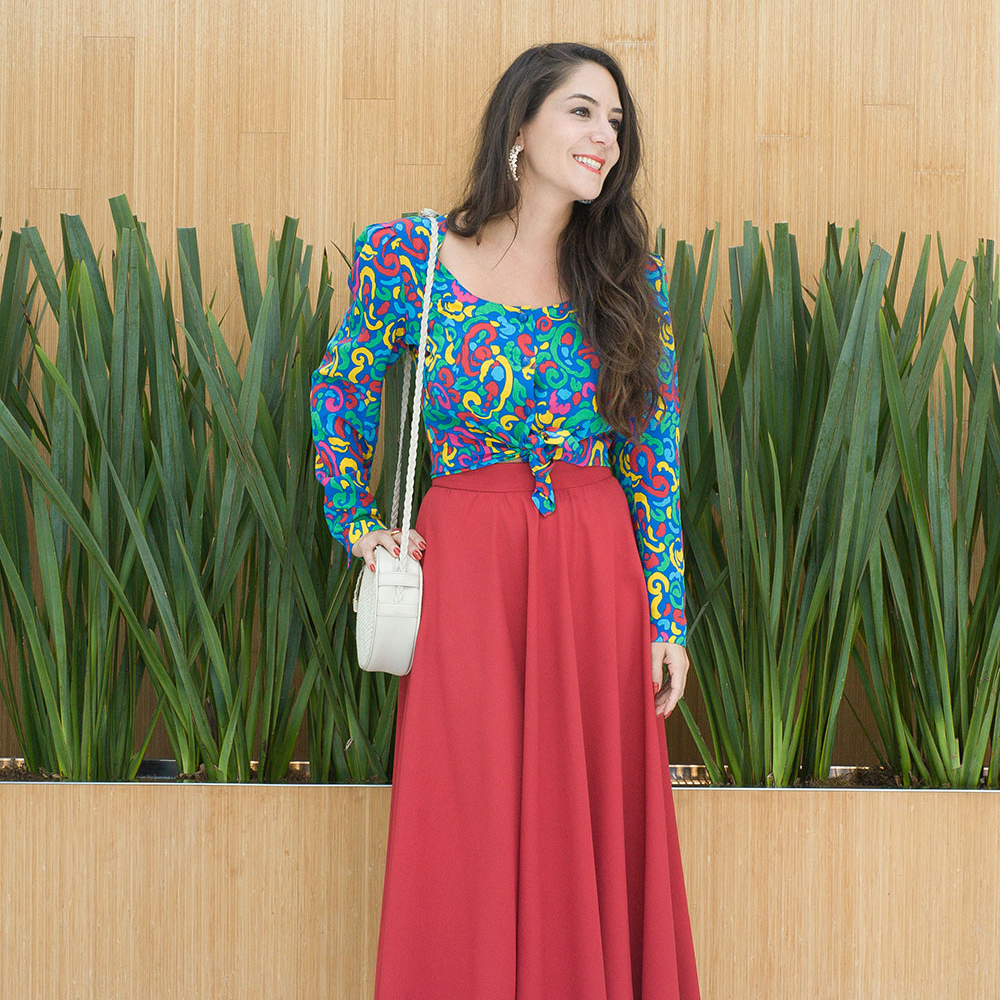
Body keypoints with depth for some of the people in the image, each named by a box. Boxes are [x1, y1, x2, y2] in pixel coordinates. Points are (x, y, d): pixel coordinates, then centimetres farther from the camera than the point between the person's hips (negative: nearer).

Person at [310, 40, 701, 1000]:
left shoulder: (628, 276, 4)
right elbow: (339, 393, 13)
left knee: (591, 831, 5)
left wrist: (667, 617, 2)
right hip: (464, 560, -2)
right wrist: (357, 526, 6)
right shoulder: (403, 255, -2)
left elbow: (653, 454, 5)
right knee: (467, 833, 2)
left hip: (598, 565, 2)